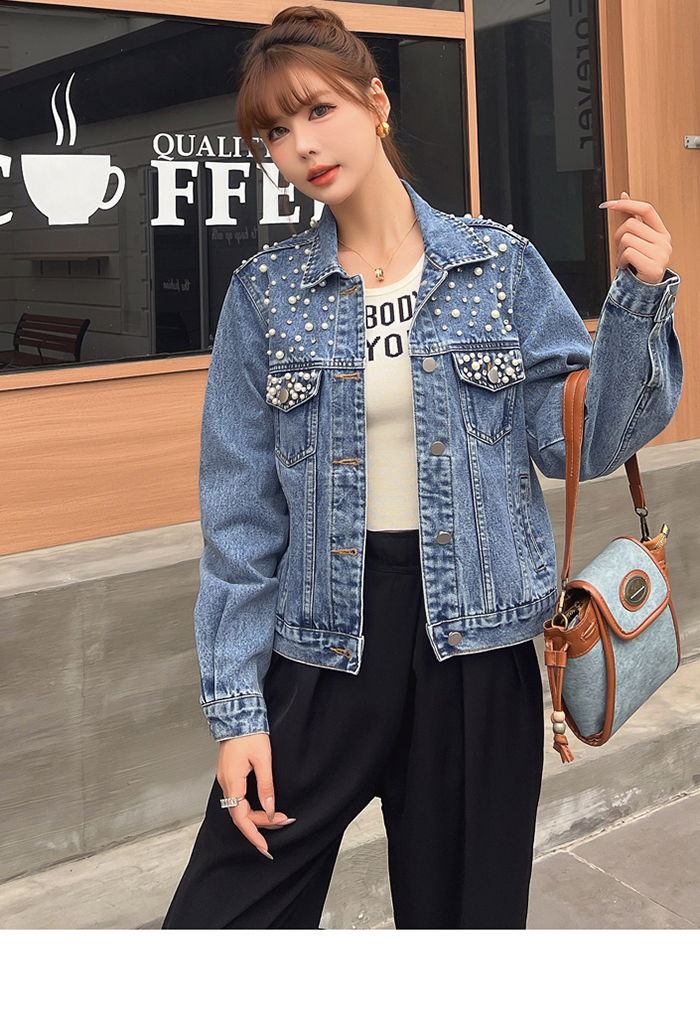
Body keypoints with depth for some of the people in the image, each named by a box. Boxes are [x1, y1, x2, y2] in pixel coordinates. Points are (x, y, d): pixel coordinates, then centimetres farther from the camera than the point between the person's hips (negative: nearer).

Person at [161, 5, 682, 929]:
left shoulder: (503, 265, 0)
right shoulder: (267, 291, 0)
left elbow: (579, 443, -1)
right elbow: (241, 511, -1)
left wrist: (639, 301, -14)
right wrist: (237, 706, -4)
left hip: (477, 637, 0)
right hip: (324, 642, 0)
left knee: (465, 906, 15)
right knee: (221, 913, 0)